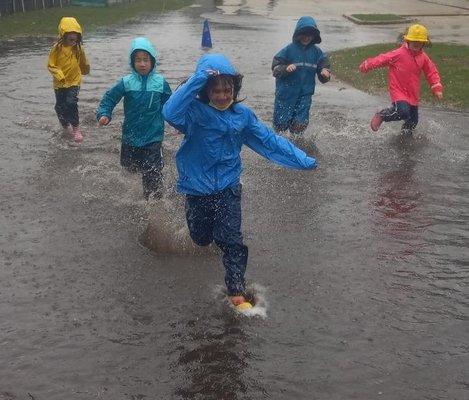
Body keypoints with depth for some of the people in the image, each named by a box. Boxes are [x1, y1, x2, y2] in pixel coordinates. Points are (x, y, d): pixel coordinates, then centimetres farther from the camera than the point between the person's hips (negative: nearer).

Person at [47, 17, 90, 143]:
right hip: (60, 83, 1)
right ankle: (65, 127, 35)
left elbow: (83, 63, 12)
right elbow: (50, 65, -10)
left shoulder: (78, 48, -7)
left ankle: (76, 128, -5)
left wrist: (85, 70, 30)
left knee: (71, 103, -18)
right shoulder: (57, 48, -13)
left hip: (74, 82, -1)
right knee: (60, 106, 11)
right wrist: (59, 75, -23)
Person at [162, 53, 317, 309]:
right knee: (201, 239, 17)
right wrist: (197, 79, -44)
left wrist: (302, 160, 1)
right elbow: (170, 112, -39)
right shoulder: (194, 112, -17)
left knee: (230, 240, -6)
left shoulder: (242, 114, -4)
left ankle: (236, 291, 6)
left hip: (228, 187, 1)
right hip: (197, 189, -1)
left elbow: (269, 141, 2)